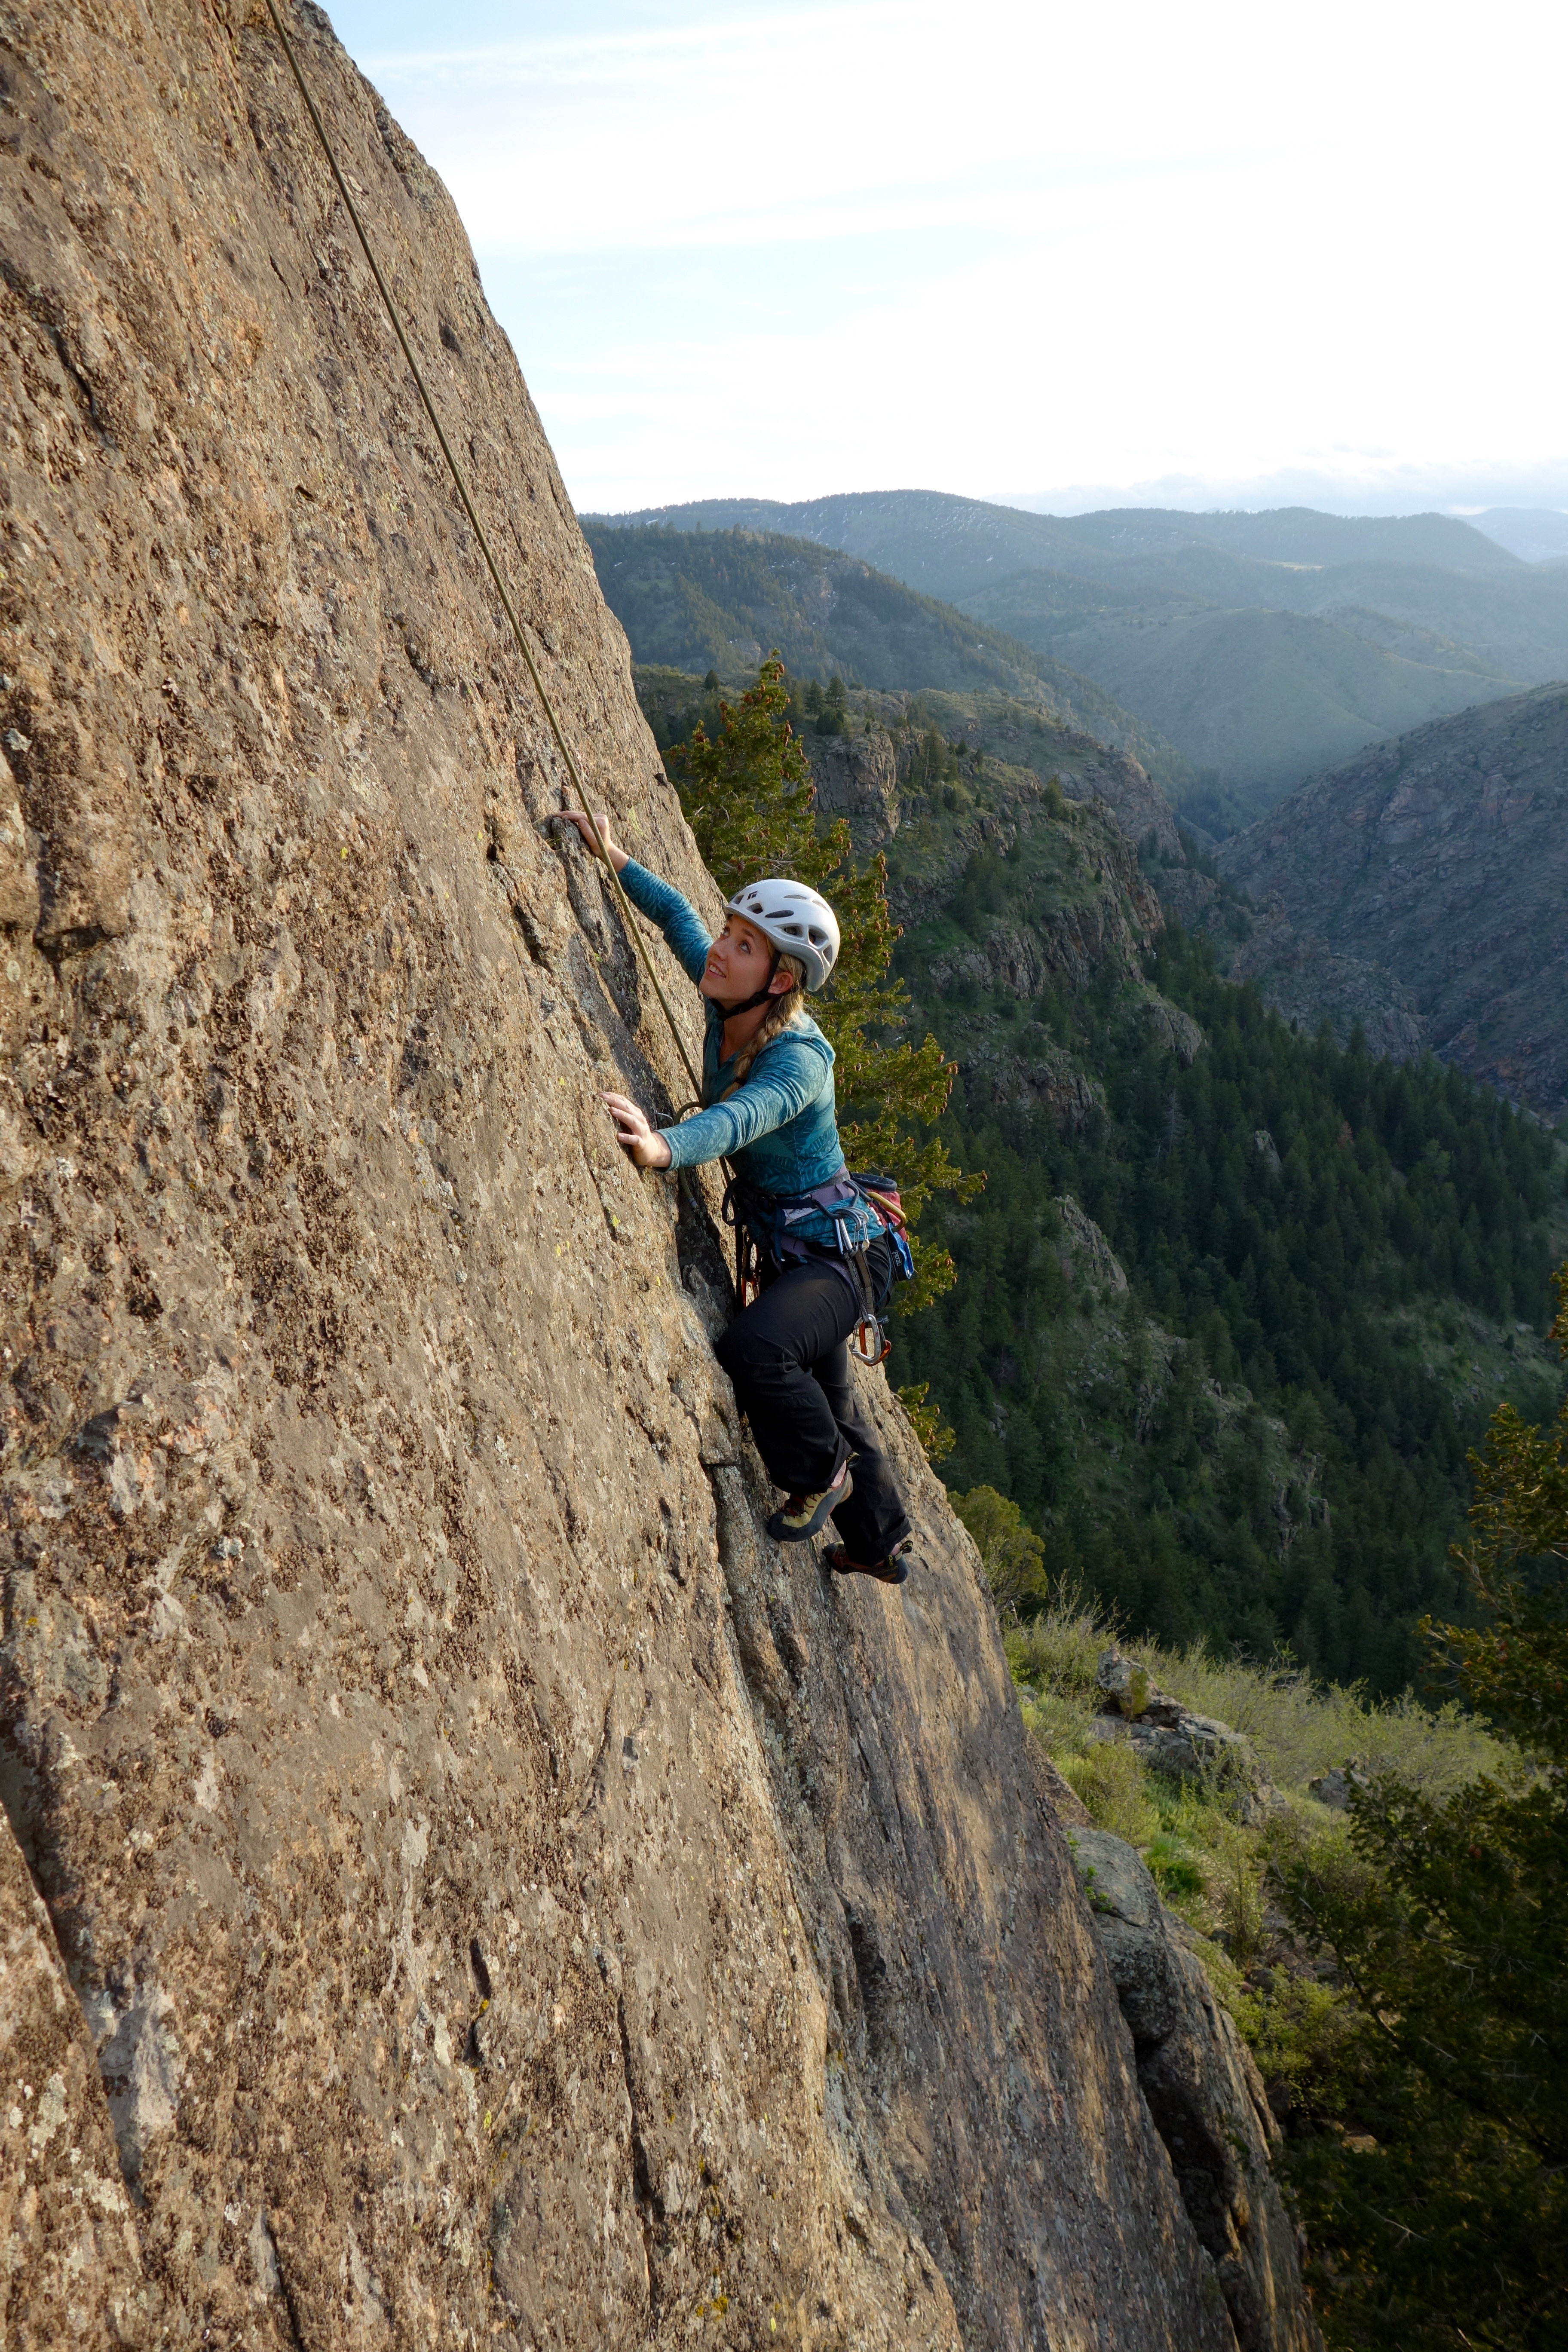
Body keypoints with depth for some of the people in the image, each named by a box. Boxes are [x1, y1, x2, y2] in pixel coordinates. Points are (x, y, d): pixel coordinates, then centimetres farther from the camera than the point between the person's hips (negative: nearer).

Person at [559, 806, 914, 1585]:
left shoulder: (799, 1057, -28)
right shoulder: (727, 1007, -7)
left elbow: (739, 1120, -50)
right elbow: (677, 915, 10)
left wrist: (661, 1147, -67)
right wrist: (616, 860, 3)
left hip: (840, 1251, -9)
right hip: (784, 1249, 9)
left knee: (755, 1346, -35)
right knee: (826, 1403, 24)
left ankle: (821, 1474, -5)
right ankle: (881, 1544, 47)